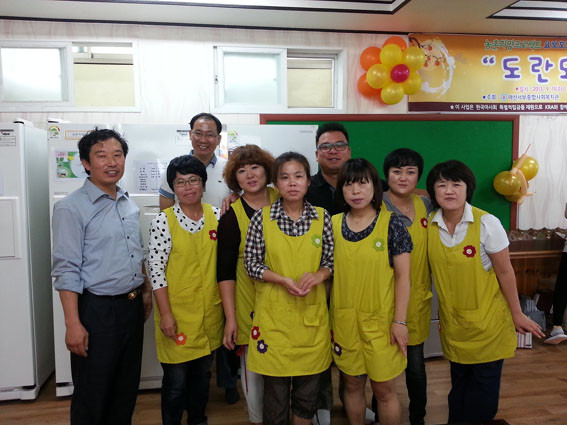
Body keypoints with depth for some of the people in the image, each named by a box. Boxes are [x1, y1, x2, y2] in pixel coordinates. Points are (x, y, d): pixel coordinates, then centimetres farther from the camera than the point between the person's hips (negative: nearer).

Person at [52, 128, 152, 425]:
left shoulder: (129, 205, 9)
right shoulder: (71, 208, -12)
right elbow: (67, 270, -15)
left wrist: (145, 291, 15)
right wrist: (73, 324, -18)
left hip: (132, 307, 6)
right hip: (96, 310, -6)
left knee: (127, 391, 18)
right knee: (92, 399, 8)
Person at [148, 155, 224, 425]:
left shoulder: (217, 216, 1)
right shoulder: (163, 222, -11)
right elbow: (156, 270, -12)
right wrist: (165, 315, -13)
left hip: (210, 313, 4)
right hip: (177, 314, -4)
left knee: (203, 374, 20)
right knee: (176, 380, 6)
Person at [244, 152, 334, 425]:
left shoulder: (322, 218, 1)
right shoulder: (262, 218, -4)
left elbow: (330, 260, 7)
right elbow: (251, 263, -2)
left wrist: (318, 275, -14)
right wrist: (284, 281, -16)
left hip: (312, 314, 2)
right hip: (273, 314, -2)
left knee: (308, 385, 13)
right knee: (276, 385, 7)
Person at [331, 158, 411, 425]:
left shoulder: (392, 224, -7)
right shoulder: (333, 225, 2)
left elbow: (403, 276, -6)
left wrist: (400, 321, -9)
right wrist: (329, 318, 7)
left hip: (380, 321, -3)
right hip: (344, 321, 3)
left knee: (384, 388, 8)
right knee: (352, 383, 16)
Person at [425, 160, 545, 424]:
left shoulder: (486, 223, -17)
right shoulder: (430, 225, -6)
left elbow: (505, 272, -10)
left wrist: (517, 314, -4)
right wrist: (442, 315, 12)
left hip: (487, 321, -3)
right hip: (452, 322, 3)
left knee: (484, 385, 9)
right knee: (458, 382, 17)